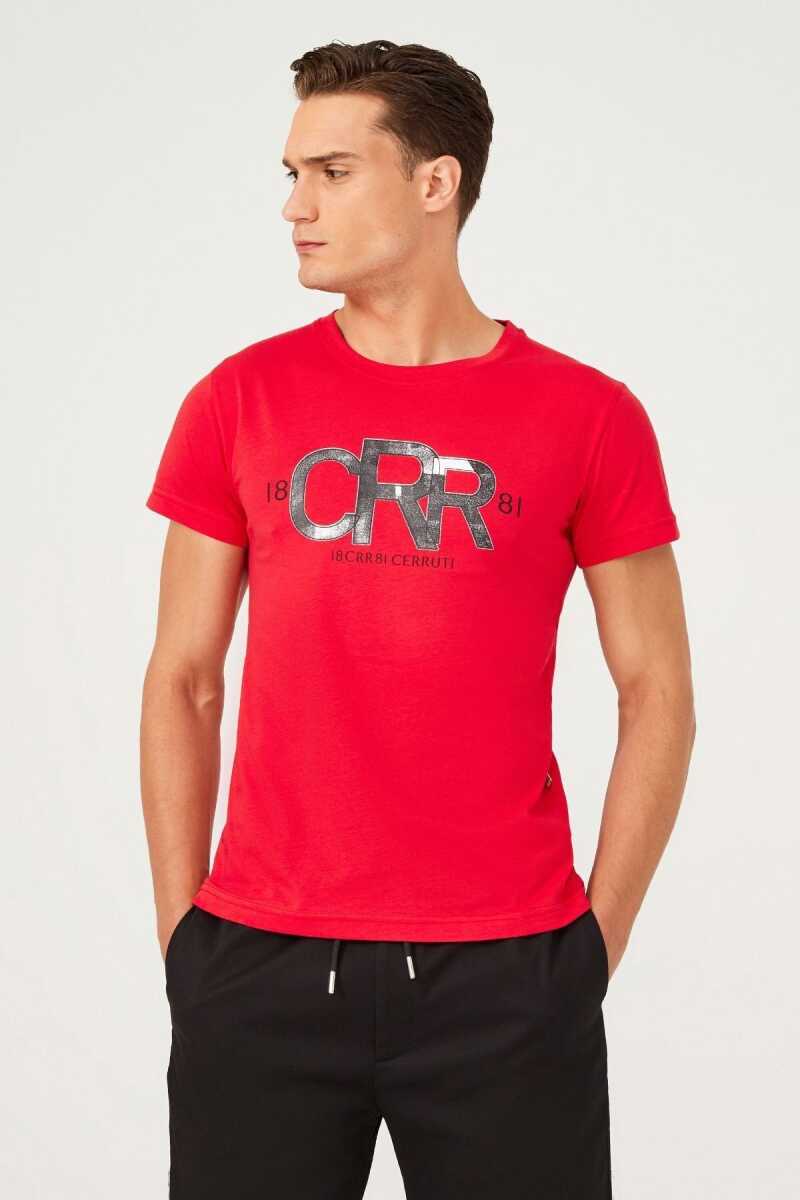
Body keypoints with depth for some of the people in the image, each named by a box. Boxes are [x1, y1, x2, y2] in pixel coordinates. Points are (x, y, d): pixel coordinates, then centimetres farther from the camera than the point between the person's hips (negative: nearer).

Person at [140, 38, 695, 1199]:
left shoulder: (588, 417, -2)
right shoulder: (239, 402, 2)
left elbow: (658, 692, 2)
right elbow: (183, 681, 6)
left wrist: (595, 943, -1)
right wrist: (182, 931, 2)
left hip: (508, 971, -1)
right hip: (263, 970, 1)